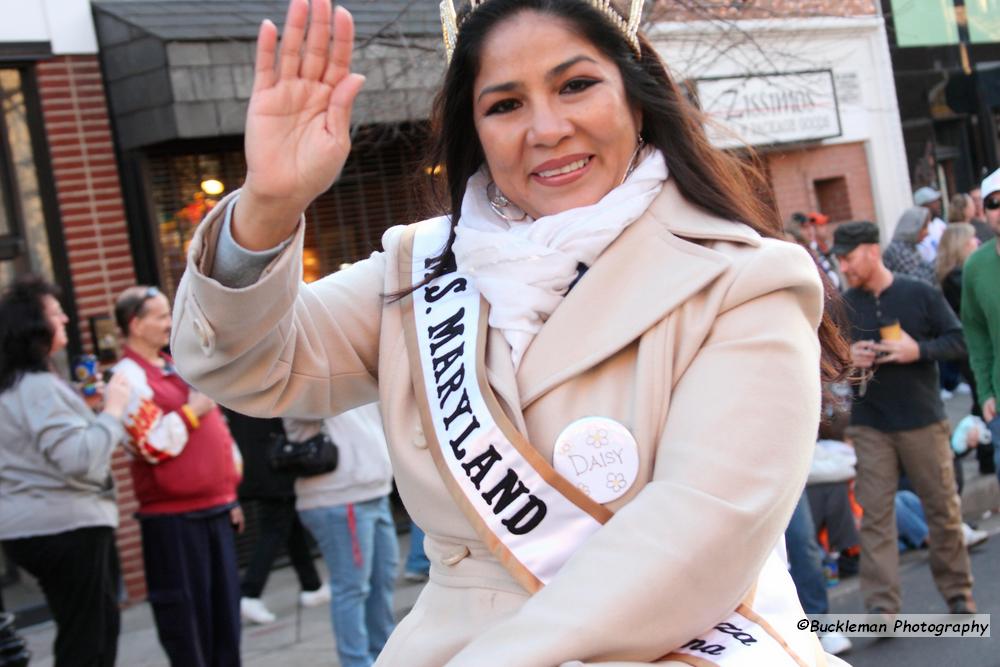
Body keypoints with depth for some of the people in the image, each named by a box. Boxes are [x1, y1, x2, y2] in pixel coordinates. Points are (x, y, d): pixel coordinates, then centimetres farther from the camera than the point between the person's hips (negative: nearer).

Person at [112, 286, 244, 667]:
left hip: (214, 509, 8)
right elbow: (152, 446, -21)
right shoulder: (128, 377, -10)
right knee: (186, 614, -1)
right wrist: (191, 411, -11)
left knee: (225, 604, 12)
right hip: (173, 517, -8)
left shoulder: (175, 367, 17)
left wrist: (229, 494, 21)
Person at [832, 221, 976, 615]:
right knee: (874, 513, -5)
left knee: (943, 508, 7)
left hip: (923, 420, -1)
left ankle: (958, 593, 22)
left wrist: (918, 350, -18)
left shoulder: (921, 294, -2)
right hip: (870, 424, 1)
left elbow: (959, 340, -1)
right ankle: (881, 605, -5)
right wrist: (847, 356, -11)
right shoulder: (843, 305, 4)